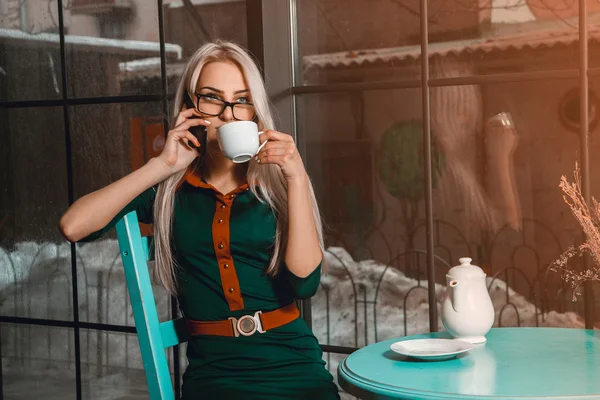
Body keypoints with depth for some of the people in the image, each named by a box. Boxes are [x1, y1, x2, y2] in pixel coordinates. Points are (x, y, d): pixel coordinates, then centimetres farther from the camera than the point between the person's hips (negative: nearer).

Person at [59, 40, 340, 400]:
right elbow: (73, 227, -9)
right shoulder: (168, 188, 4)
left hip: (294, 365, 1)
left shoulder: (277, 181, 4)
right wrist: (162, 165, -10)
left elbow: (305, 282, -7)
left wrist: (298, 178, -12)